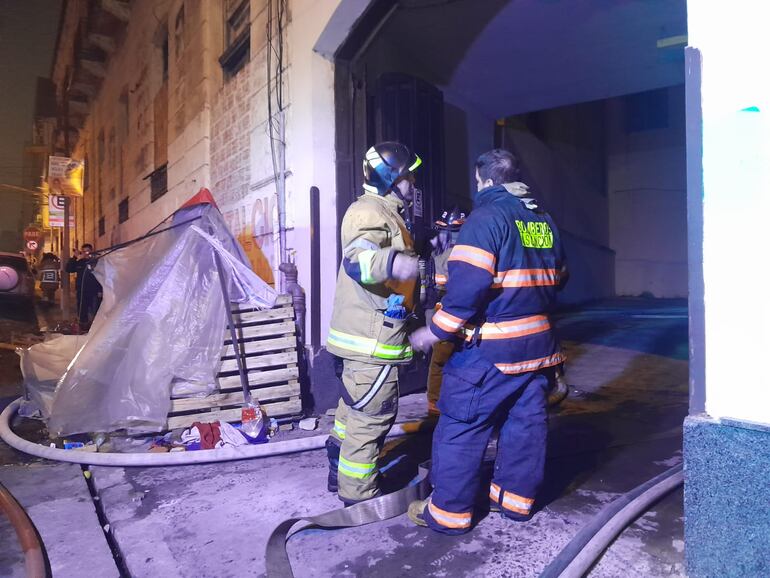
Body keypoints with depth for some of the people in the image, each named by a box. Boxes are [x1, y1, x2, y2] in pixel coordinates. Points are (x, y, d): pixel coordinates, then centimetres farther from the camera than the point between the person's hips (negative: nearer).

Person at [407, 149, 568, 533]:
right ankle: (517, 498, 30)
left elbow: (468, 285, -23)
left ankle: (449, 512, 12)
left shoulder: (486, 217, -12)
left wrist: (436, 331, -16)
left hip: (490, 347, -8)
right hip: (538, 343, 8)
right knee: (526, 423, 16)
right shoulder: (544, 221, 13)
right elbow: (557, 278, 19)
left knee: (461, 428, 3)